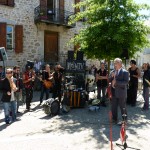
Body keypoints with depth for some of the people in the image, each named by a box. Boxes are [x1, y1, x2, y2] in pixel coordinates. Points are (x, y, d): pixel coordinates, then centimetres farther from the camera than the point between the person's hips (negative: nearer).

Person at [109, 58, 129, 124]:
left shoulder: (125, 72, -8)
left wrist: (116, 82, -21)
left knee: (123, 107, 6)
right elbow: (109, 81, 8)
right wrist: (111, 76, -11)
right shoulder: (112, 72, 10)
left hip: (121, 93, -5)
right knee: (113, 107, 13)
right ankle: (114, 119, 27)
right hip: (113, 92, 5)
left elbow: (126, 82, -17)